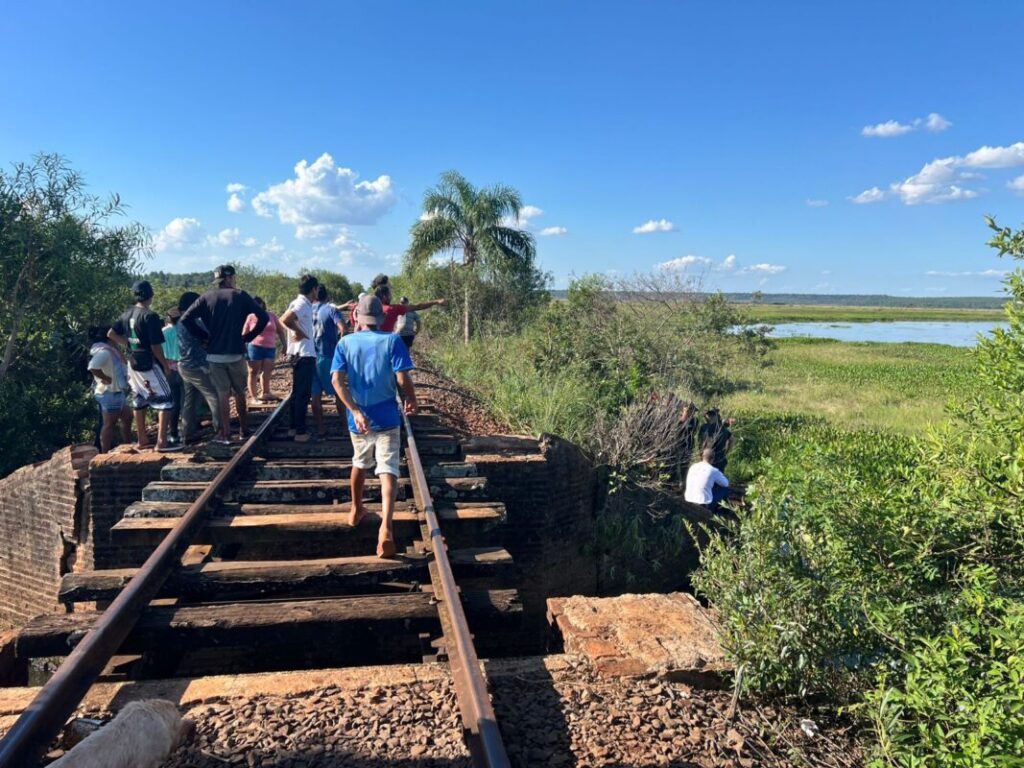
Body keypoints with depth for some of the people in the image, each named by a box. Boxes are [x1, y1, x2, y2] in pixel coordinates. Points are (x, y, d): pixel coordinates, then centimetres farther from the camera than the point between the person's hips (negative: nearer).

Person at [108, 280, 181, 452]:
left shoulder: (127, 314, 5)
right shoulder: (150, 316, -18)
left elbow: (111, 334, 13)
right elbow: (156, 346, -19)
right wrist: (165, 364, -7)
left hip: (133, 364, 8)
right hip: (149, 365, -8)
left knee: (139, 401, 15)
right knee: (165, 401, -3)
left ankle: (142, 440, 23)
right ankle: (162, 442, -8)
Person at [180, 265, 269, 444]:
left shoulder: (207, 298, 2)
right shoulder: (240, 296, -1)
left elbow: (185, 318, -8)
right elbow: (264, 317, -7)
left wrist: (203, 337, 1)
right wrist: (248, 337, 0)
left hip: (214, 354, 1)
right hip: (236, 353, -1)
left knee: (222, 393, 7)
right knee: (239, 392, 14)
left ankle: (225, 433, 6)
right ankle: (244, 429, 22)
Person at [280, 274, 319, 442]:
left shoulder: (301, 303, 11)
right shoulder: (303, 304, -17)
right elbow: (285, 319, -31)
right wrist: (299, 332, -19)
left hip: (300, 354, 10)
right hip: (304, 354, -10)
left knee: (298, 393, 16)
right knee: (303, 394, -5)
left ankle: (295, 427, 24)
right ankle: (300, 432, -1)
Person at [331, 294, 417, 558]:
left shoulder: (346, 342, 2)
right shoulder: (392, 341, -6)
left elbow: (337, 380, -10)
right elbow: (403, 379, -13)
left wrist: (355, 412, -13)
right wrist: (412, 400, 6)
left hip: (358, 418, 3)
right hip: (386, 418, -3)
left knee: (360, 464, 26)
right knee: (388, 471, -5)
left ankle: (356, 510, 43)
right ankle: (386, 529, -22)